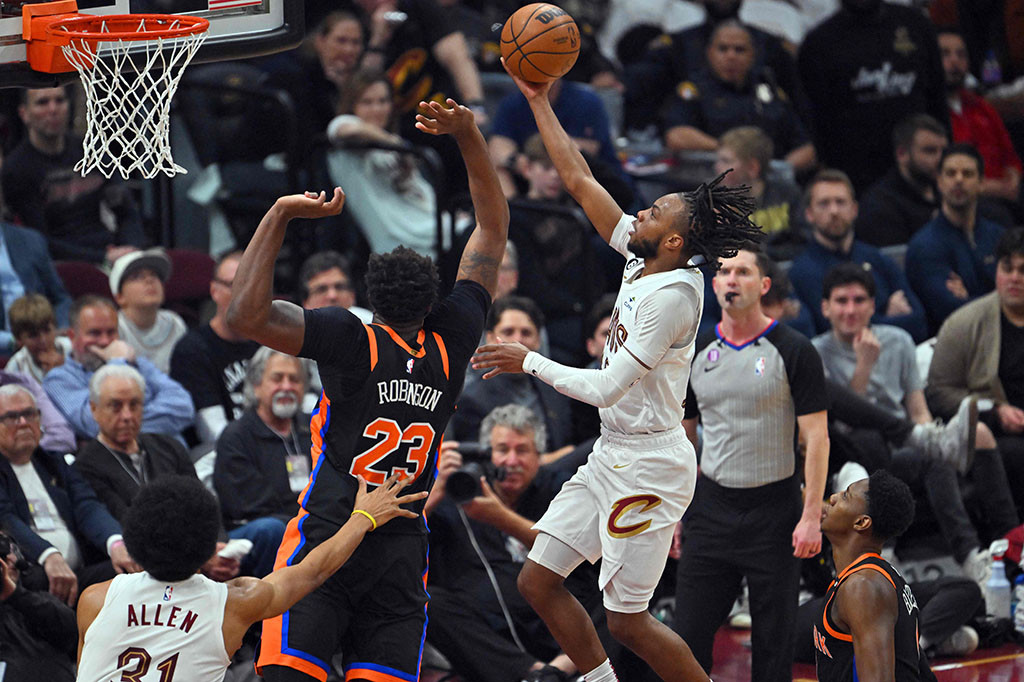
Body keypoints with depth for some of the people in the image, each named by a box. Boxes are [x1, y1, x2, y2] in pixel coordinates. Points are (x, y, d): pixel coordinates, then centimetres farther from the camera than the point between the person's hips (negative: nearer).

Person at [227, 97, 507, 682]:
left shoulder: (354, 340, -8)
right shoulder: (452, 342, 4)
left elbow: (247, 316, -17)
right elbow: (494, 229, 16)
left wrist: (281, 215, -12)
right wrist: (468, 136, 15)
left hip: (327, 543, -4)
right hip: (403, 551, 4)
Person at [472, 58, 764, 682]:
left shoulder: (674, 293, -21)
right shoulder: (641, 260, 4)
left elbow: (605, 387, -22)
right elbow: (580, 180, 11)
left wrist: (530, 362, -11)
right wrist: (540, 103, 10)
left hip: (649, 462, -9)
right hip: (612, 455, 9)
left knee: (628, 619, -5)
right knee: (538, 579, 8)